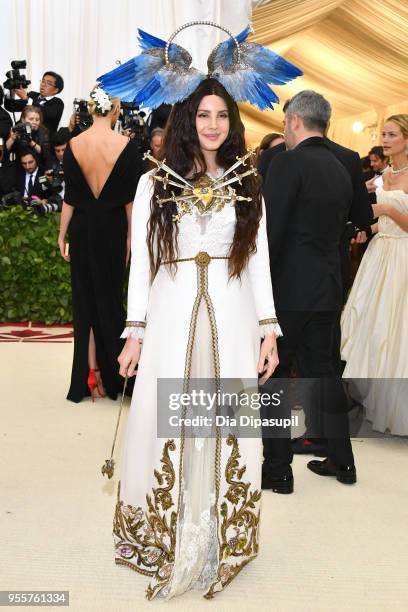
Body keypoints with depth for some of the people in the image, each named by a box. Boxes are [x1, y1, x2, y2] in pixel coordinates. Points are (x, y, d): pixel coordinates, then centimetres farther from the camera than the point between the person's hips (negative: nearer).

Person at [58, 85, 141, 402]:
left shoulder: (74, 145, -5)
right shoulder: (125, 145, -8)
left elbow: (69, 197, -3)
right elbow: (129, 197, -6)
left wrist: (63, 234, 5)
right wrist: (129, 235, 1)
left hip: (82, 228, 1)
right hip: (113, 228, -1)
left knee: (85, 299, 10)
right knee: (111, 298, 11)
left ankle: (89, 375, 14)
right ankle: (109, 375, 18)